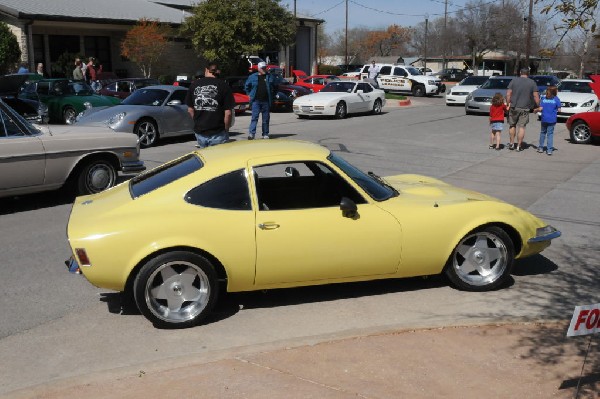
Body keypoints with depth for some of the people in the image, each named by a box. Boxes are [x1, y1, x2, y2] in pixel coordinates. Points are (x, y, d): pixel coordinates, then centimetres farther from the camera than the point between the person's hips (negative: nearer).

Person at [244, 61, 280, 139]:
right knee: (254, 117, -11)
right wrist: (249, 94, 9)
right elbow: (246, 86, 17)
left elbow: (276, 85, 18)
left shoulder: (270, 77, 6)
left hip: (266, 101, 2)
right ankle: (251, 133, -15)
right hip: (256, 101, -2)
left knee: (266, 118, 6)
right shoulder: (252, 77, 5)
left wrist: (272, 94, 12)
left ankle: (265, 134, 14)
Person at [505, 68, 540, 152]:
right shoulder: (532, 83, 2)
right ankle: (519, 146, 3)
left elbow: (508, 94, -2)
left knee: (512, 125, 15)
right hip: (525, 108, -1)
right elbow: (536, 96, -1)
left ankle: (511, 144, 18)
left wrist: (508, 104, 5)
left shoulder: (514, 81, 2)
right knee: (522, 127, 2)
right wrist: (538, 106, 7)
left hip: (514, 107, 1)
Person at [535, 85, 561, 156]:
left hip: (544, 119, 2)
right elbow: (559, 110, -4)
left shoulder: (543, 99, 1)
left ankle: (540, 148, 21)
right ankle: (549, 150, -1)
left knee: (543, 132, 17)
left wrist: (536, 110, 13)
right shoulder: (556, 99, -5)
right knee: (550, 134, 2)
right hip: (552, 119, -2)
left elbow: (540, 109, -6)